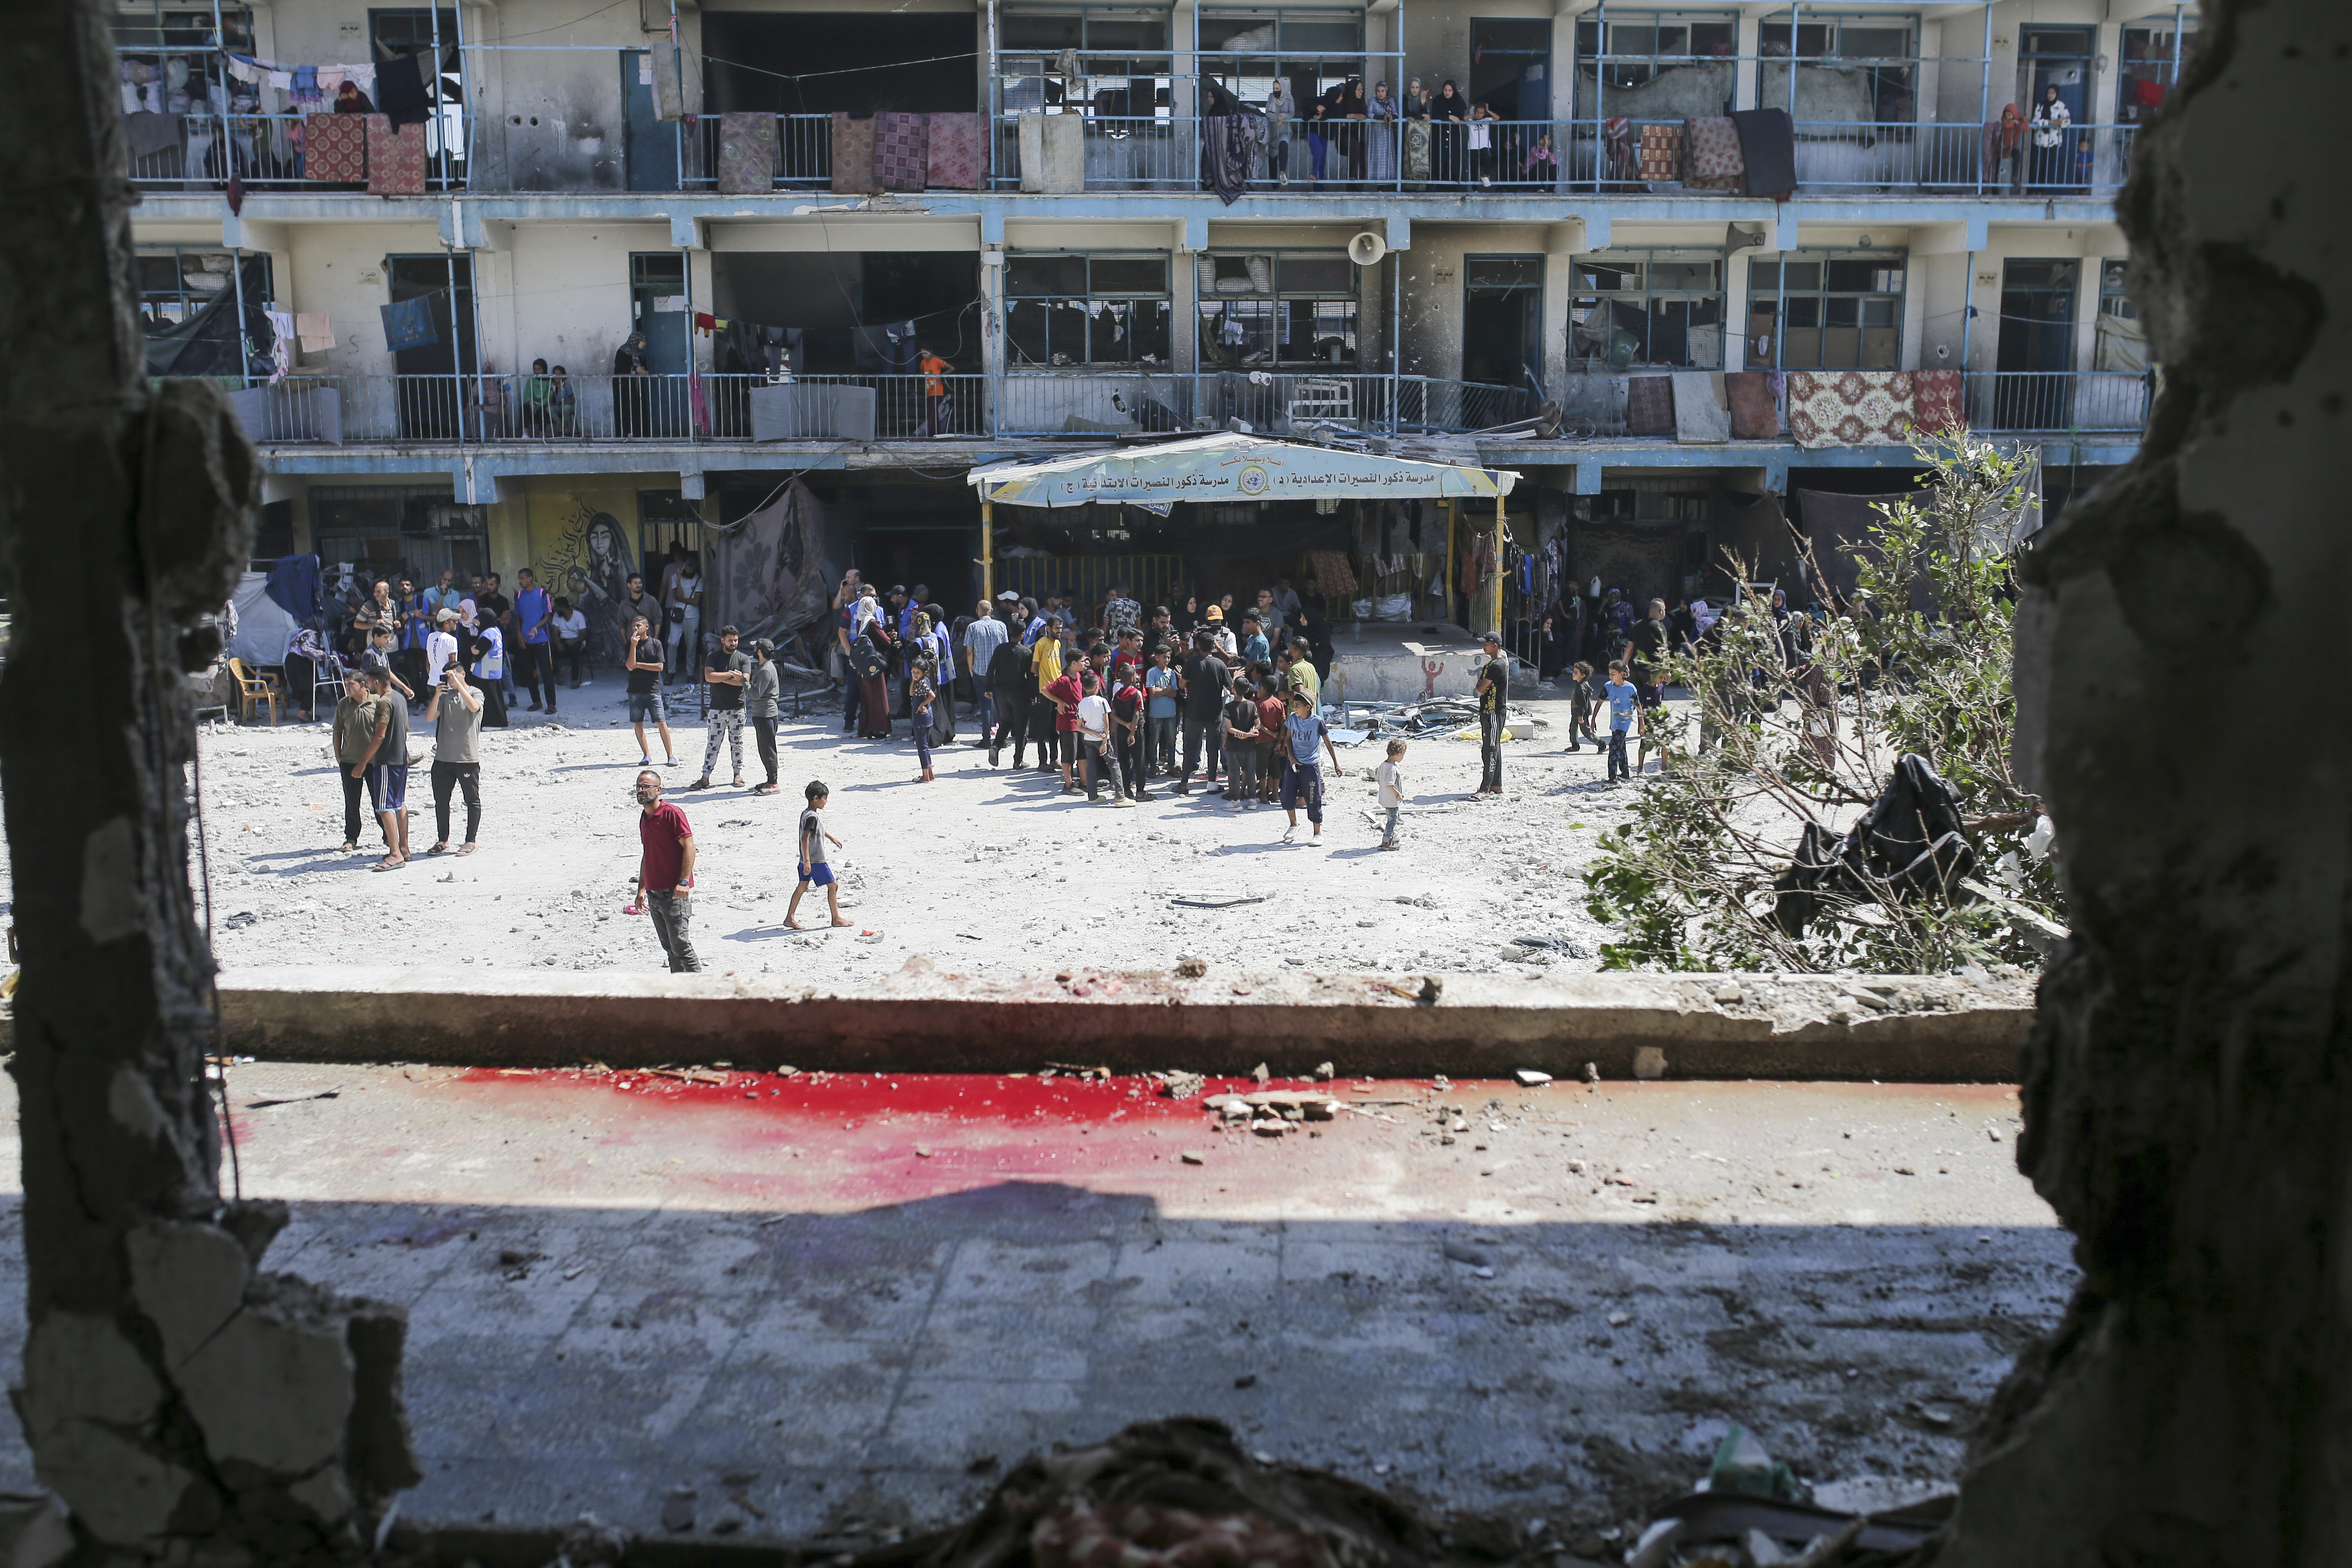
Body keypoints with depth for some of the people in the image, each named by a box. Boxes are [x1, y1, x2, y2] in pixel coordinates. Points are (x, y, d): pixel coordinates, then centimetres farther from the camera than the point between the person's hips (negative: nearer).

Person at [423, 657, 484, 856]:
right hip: (443, 757, 4)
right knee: (441, 800, 9)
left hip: (468, 757, -4)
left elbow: (474, 707, -21)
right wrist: (437, 694, -13)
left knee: (472, 800, 2)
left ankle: (470, 841, 11)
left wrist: (458, 684, -22)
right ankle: (443, 841, 20)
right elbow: (430, 718, -1)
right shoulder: (445, 695, 11)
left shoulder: (475, 693, 2)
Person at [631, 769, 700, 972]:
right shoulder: (644, 818, 16)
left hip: (674, 893, -8)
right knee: (669, 946, 10)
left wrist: (684, 882, -22)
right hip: (654, 894, 8)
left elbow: (689, 847, -14)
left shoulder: (672, 814, -10)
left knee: (679, 944, -9)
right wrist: (642, 888, 19)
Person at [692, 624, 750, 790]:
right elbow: (709, 677, -13)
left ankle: (738, 775, 18)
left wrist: (721, 678, -12)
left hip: (737, 709, 1)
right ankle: (705, 778, 0)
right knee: (712, 744, 0)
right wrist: (731, 675, -13)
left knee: (737, 743, 8)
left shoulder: (743, 659, 4)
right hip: (717, 709, -1)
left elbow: (745, 681, -11)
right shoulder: (714, 657, 3)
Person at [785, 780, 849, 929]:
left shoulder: (806, 813, 10)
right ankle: (836, 919, 9)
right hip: (817, 860, -10)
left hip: (808, 859, 10)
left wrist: (832, 838, 41)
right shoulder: (812, 817, -21)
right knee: (833, 886, 2)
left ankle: (790, 918, 15)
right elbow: (805, 838, -29)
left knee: (803, 886, 14)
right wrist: (807, 860, -32)